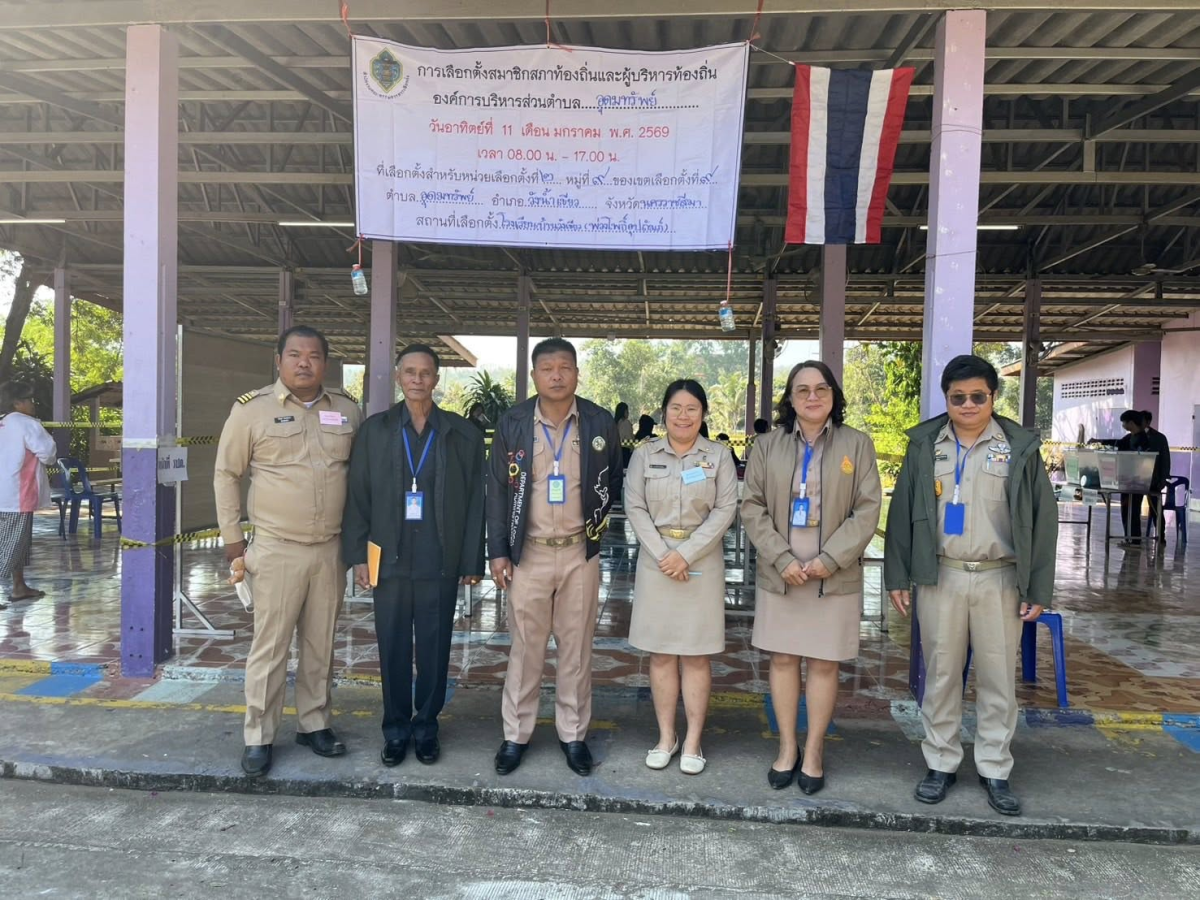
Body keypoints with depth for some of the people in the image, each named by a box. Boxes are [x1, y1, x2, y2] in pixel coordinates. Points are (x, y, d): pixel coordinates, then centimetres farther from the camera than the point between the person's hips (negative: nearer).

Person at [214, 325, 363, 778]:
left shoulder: (347, 410, 5)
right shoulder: (252, 408, -5)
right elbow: (226, 474, 2)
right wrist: (232, 536, 0)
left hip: (332, 548, 3)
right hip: (277, 549, -3)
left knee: (320, 644, 13)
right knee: (270, 646, 2)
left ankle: (315, 724, 28)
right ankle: (257, 738, 17)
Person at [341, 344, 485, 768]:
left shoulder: (463, 434, 3)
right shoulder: (374, 430, 6)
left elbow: (475, 501, 2)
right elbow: (357, 496, 5)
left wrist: (472, 562, -1)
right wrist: (358, 555, 0)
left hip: (440, 563, -1)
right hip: (389, 561, 1)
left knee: (434, 649, 7)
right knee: (393, 649, 9)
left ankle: (426, 726, 25)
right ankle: (395, 729, 25)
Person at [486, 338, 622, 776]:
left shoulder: (600, 423, -1)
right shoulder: (512, 423, -2)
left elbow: (614, 481, 13)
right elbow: (498, 490, 0)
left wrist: (598, 522, 7)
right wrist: (498, 551, -4)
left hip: (580, 553, 1)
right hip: (529, 553, 0)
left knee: (576, 648, 10)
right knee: (525, 647, 8)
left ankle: (573, 734, 24)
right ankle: (516, 734, 22)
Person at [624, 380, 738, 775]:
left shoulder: (718, 456, 1)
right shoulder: (644, 455, 4)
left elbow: (726, 509, -5)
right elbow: (635, 508, -1)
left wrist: (686, 554, -13)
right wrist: (663, 554, -12)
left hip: (702, 562, -1)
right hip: (656, 561, 1)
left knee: (696, 655, 4)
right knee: (661, 654, 7)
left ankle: (693, 741, 14)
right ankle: (666, 736, 19)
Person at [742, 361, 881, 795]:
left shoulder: (857, 444, 2)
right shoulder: (768, 445, 5)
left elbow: (867, 510, -2)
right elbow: (752, 508, 1)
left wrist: (830, 559, -12)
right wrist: (781, 558, -11)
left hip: (836, 576, -1)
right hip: (779, 574, 1)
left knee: (824, 663, 5)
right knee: (782, 659, 8)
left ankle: (813, 750, 21)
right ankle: (787, 747, 23)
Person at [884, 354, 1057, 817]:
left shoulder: (1020, 447, 0)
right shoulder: (925, 444, 3)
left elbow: (1042, 519, 2)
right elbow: (902, 512, 4)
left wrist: (1038, 589, -2)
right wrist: (898, 577, 1)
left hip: (1000, 579, 0)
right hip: (940, 576, 1)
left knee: (998, 678, 8)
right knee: (940, 674, 9)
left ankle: (995, 770, 23)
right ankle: (941, 763, 23)